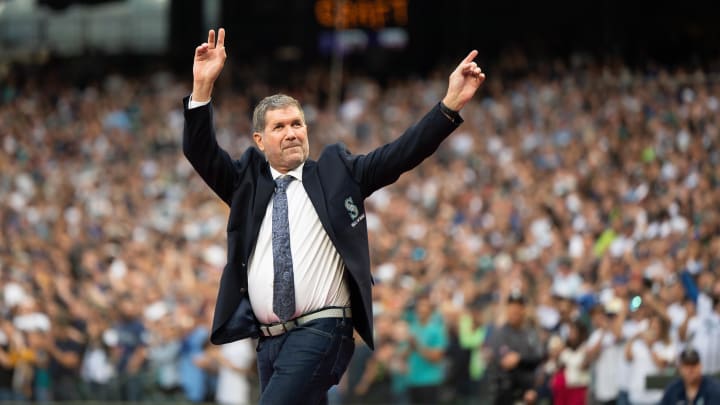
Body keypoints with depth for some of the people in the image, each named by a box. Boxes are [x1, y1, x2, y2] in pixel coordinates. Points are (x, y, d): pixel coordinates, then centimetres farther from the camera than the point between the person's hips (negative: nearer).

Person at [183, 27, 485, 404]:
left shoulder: (335, 172, 7)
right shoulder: (247, 180, 14)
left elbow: (401, 154, 0)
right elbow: (200, 151, 2)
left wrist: (451, 104, -11)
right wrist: (203, 87, -13)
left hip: (320, 332, -5)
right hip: (268, 340, 5)